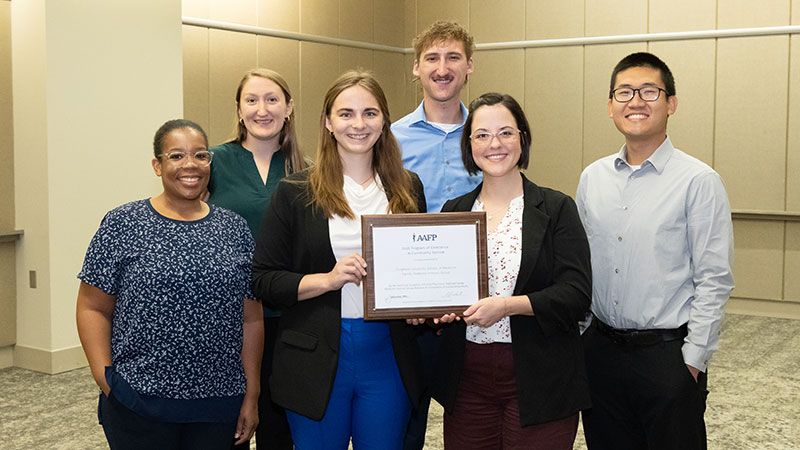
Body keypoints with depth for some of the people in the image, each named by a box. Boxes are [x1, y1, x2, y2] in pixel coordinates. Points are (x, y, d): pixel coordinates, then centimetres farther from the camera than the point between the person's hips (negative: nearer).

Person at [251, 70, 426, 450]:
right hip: (316, 362, -2)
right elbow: (262, 279, -4)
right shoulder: (295, 193, -1)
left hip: (387, 358, 2)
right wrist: (328, 279, -18)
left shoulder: (408, 189, 7)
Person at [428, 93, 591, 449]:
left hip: (538, 383, -3)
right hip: (467, 382, 3)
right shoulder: (452, 212, 10)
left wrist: (508, 305, -21)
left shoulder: (557, 209, -1)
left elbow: (577, 294, -9)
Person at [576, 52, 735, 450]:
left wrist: (692, 362, -12)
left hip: (667, 354, -4)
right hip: (600, 350, 5)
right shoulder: (592, 177, 7)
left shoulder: (698, 181, -9)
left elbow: (714, 282, -10)